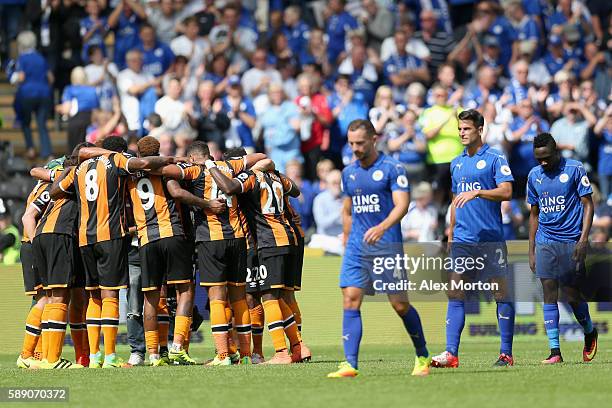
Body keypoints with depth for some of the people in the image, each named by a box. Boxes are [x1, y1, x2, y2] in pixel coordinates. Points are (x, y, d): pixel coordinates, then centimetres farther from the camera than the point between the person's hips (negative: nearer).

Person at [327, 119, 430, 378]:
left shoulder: (392, 168, -5)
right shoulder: (348, 173, 14)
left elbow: (402, 204, -15)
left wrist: (382, 227, -31)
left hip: (387, 246, -5)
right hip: (356, 247, 5)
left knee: (400, 304, -1)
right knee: (350, 300, -10)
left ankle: (422, 357, 19)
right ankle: (350, 364, -15)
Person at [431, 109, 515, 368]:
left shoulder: (494, 159, -3)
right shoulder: (456, 163, 16)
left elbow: (506, 191, -15)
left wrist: (476, 192, -27)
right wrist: (451, 234, 20)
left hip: (490, 238, -6)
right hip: (462, 240, 6)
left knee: (500, 292, -2)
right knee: (455, 293, -2)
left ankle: (506, 354, 4)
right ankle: (451, 354, -4)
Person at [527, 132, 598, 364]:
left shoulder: (574, 169, -4)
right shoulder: (534, 176, 10)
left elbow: (588, 205, -4)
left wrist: (583, 239, -14)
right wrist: (531, 251, 13)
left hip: (570, 241, -4)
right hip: (545, 242, 4)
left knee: (572, 296, -1)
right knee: (549, 295, -3)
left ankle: (590, 332, 28)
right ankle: (554, 352, -3)